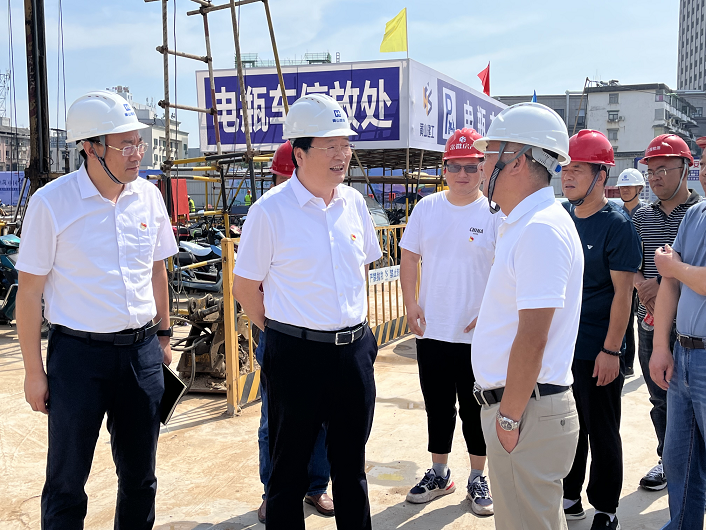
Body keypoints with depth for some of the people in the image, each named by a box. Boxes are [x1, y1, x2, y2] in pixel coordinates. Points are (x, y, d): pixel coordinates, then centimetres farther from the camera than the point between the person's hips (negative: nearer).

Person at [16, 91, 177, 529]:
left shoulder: (149, 196, 1)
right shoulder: (52, 203, -11)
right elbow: (30, 291, -7)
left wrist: (163, 335, 16)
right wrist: (34, 372, -6)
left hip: (142, 350, 4)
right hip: (78, 353, -4)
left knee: (140, 475, 16)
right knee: (67, 480, 8)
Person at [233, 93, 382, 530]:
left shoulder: (353, 202, 5)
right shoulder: (271, 210, -11)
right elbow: (245, 288, -4)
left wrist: (356, 326, 14)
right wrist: (282, 333, 1)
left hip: (353, 350, 5)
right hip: (297, 354, -5)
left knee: (351, 462, 19)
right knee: (289, 467, 10)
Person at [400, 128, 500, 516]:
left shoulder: (495, 214, -6)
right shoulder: (427, 207, 4)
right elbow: (409, 258, 9)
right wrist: (411, 304, 0)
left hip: (477, 334, -3)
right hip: (431, 329, 3)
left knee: (475, 409, 8)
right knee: (437, 407, 14)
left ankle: (477, 479, 25)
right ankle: (439, 474, 31)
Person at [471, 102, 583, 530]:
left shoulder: (541, 229, -20)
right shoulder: (524, 222, 13)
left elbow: (532, 339, -24)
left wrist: (509, 417, -19)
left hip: (528, 413, -10)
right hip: (517, 405, 10)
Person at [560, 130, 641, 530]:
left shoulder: (616, 224, -12)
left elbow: (623, 293, -14)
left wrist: (611, 350, -17)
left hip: (596, 351, -6)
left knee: (602, 433, 7)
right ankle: (569, 496, 32)